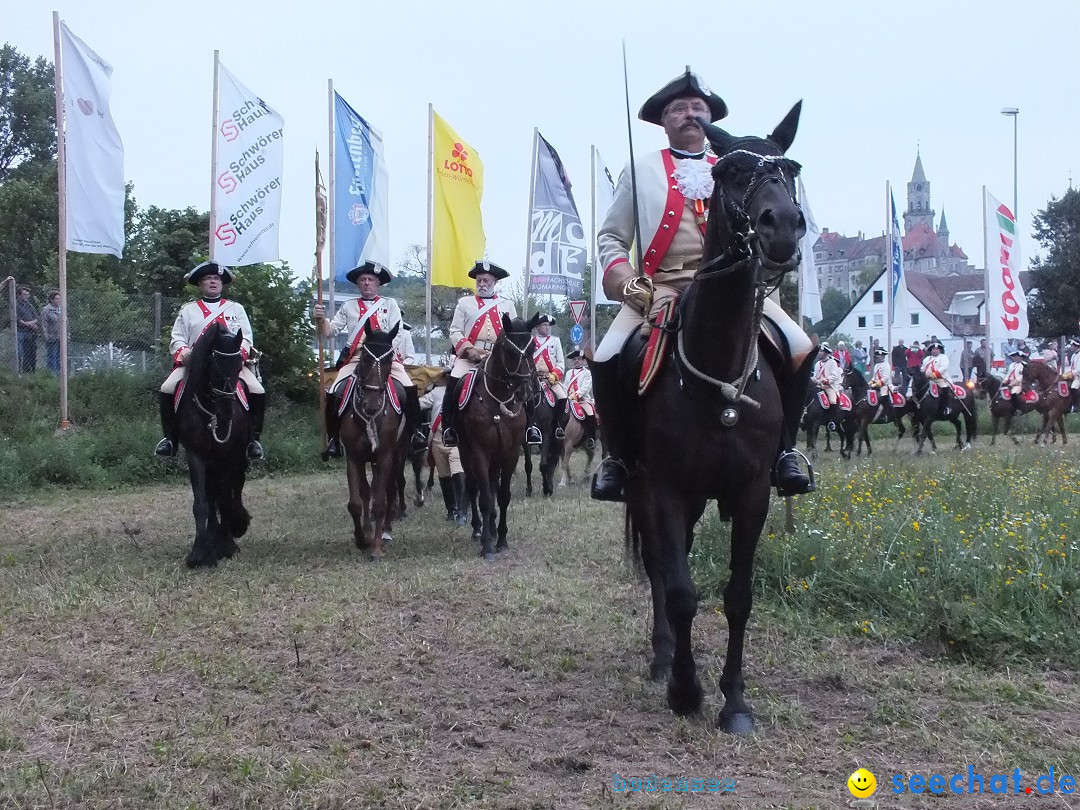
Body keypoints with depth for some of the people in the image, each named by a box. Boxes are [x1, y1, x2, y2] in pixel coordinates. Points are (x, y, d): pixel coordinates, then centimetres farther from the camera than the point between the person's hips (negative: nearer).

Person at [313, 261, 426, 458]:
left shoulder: (390, 305, 13)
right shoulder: (348, 307, 16)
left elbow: (396, 333, 1)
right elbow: (329, 331, 13)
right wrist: (320, 319, -9)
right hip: (355, 359, 1)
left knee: (409, 388, -24)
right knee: (333, 394, -17)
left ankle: (416, 431, -11)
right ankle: (333, 440, -3)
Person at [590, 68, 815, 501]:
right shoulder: (640, 170, 14)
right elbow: (611, 237, 14)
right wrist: (629, 284, -4)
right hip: (659, 288, -1)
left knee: (800, 350, -20)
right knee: (606, 360, -25)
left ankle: (782, 449, 1)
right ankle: (618, 456, 0)